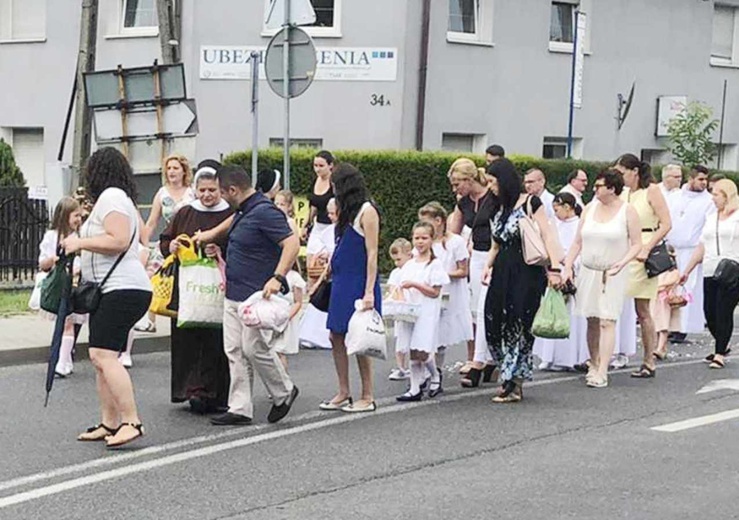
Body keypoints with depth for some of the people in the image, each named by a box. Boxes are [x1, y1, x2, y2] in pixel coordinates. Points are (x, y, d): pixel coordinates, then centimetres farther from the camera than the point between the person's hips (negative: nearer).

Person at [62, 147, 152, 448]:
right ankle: (110, 423, 10)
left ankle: (131, 422, -22)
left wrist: (80, 242, -10)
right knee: (101, 358, 9)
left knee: (103, 355, -18)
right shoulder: (123, 199, 22)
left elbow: (119, 241, -20)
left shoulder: (111, 197, -9)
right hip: (110, 290, 11)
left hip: (123, 289, -11)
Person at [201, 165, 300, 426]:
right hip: (234, 294, 10)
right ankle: (239, 409, 9)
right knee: (235, 350, 6)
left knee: (254, 348, -6)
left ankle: (284, 392, 16)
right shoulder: (242, 211, 12)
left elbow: (292, 243, -24)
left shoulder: (264, 212, -17)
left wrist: (278, 278, -31)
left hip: (257, 295, -10)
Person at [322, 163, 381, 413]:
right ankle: (344, 393, 15)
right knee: (336, 337, 7)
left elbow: (372, 254, -14)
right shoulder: (348, 211, 15)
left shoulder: (367, 211, -10)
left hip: (358, 284, -8)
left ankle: (368, 397, 4)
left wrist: (369, 292, -19)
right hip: (341, 282, 8)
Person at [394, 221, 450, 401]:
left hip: (426, 313, -6)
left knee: (421, 352, -11)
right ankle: (415, 388, 9)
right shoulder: (409, 265, 14)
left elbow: (435, 292, -9)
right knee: (412, 352, 5)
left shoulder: (435, 264, -4)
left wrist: (415, 284, -17)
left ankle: (435, 374, 16)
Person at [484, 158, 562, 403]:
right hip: (502, 273, 7)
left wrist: (554, 268, -19)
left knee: (518, 326, -6)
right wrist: (488, 266, 3)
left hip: (527, 273, -7)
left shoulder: (530, 203, -5)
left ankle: (514, 384, -1)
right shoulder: (497, 209, 15)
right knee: (495, 325, -1)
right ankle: (510, 378, 10)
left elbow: (547, 235, -10)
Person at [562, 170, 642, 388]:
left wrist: (621, 264, -19)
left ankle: (602, 372, -13)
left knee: (606, 321, -10)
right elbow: (578, 242, 10)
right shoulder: (590, 208, 8)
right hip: (588, 271, 4)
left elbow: (636, 244, -4)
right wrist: (567, 267, 1)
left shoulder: (628, 211, -4)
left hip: (613, 275, -4)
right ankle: (593, 365, 18)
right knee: (592, 321, 7)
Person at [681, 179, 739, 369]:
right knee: (710, 313, 4)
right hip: (710, 273, 6)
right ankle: (722, 347, 23)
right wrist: (687, 271, 20)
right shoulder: (711, 219, 19)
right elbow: (702, 247, 22)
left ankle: (720, 354, 1)